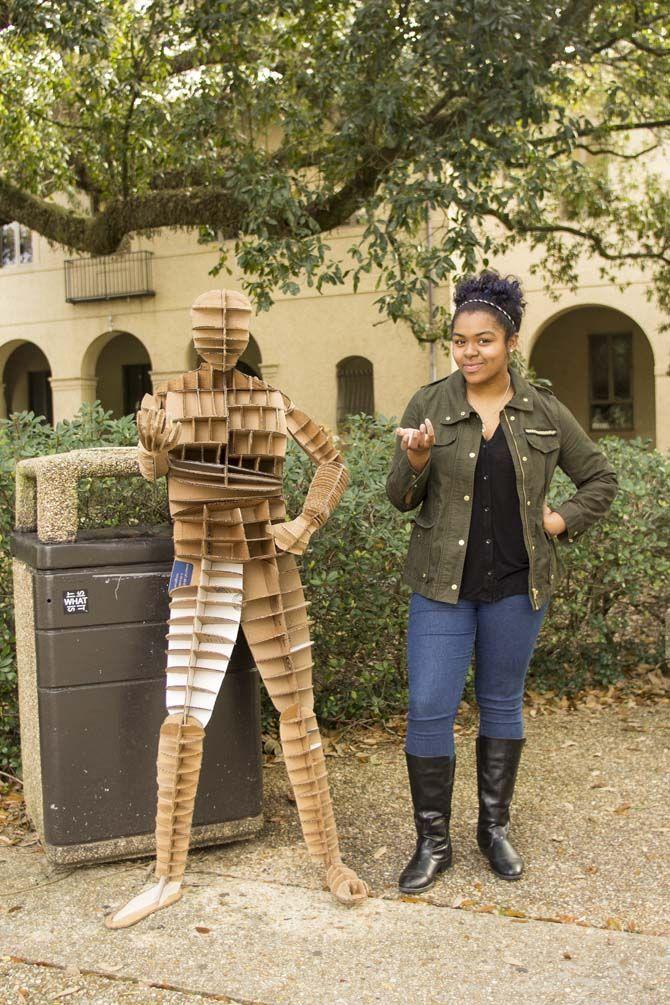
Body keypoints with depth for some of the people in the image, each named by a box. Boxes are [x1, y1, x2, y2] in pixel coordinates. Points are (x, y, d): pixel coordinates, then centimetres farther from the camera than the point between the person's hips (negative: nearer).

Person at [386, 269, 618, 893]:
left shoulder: (544, 412, 3)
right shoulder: (429, 405, -1)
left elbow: (600, 477, 14)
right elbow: (400, 498, 1)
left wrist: (563, 521, 0)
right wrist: (416, 463, -19)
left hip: (516, 583, 1)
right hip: (443, 583, -1)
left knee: (502, 703, 14)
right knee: (428, 709, -3)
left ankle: (495, 827, 30)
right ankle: (432, 842, 13)